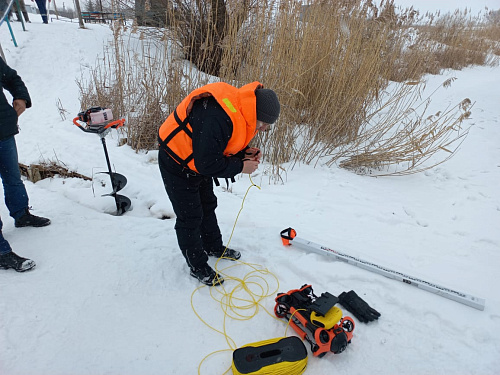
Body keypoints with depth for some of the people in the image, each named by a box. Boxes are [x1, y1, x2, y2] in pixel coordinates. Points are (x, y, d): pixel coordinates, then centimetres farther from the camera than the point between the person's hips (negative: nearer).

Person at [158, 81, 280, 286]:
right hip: (177, 163, -9)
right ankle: (197, 267, 22)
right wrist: (241, 166, -24)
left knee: (207, 206, 22)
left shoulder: (241, 110, -8)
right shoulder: (217, 118, -38)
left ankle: (214, 247, 45)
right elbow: (207, 164, -34)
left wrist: (244, 153, -13)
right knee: (190, 217, 2)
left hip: (199, 162, 9)